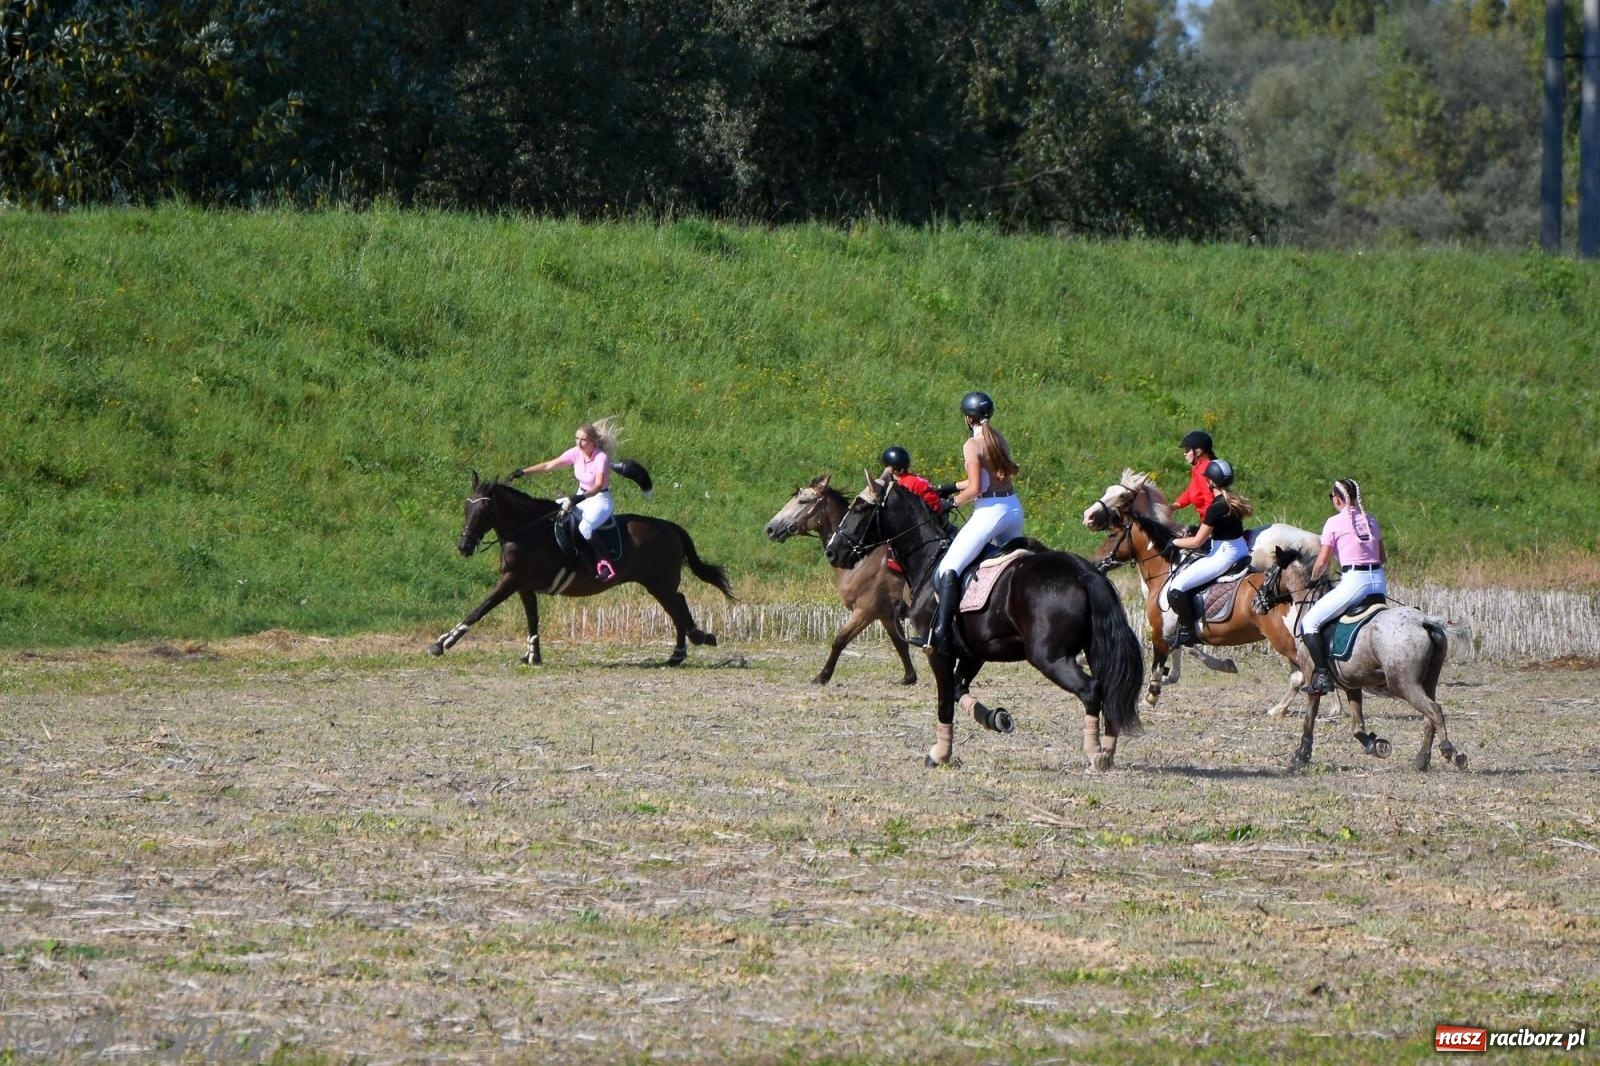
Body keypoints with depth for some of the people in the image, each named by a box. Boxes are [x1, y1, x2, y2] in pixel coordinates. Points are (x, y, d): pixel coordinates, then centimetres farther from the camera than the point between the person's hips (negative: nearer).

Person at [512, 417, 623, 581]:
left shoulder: (601, 458, -23)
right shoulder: (576, 453, -5)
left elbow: (599, 485, -34)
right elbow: (549, 465, -3)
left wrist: (581, 498, -50)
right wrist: (523, 472, -9)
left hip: (600, 500, -8)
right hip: (581, 497, 8)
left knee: (585, 528, -36)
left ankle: (605, 563, -27)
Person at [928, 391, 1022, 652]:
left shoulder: (972, 445, -12)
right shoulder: (999, 439, 11)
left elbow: (975, 488, -18)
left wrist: (952, 503, -2)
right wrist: (951, 488, 21)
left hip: (989, 511, -8)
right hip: (1014, 507, 8)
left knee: (947, 570, -11)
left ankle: (941, 633, -24)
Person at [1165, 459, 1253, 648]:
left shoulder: (1216, 507, -22)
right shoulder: (1234, 500, 5)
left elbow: (1197, 541, -18)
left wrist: (1175, 542, -1)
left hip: (1223, 557, -10)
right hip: (1241, 550, 10)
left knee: (1176, 588, -11)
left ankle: (1186, 632, -6)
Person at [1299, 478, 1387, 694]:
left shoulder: (1334, 523, -2)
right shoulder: (1371, 521, 14)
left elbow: (1322, 562, -3)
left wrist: (1314, 579, 15)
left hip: (1354, 583, -6)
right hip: (1380, 581, 6)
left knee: (1310, 622, 1)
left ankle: (1322, 675, -10)